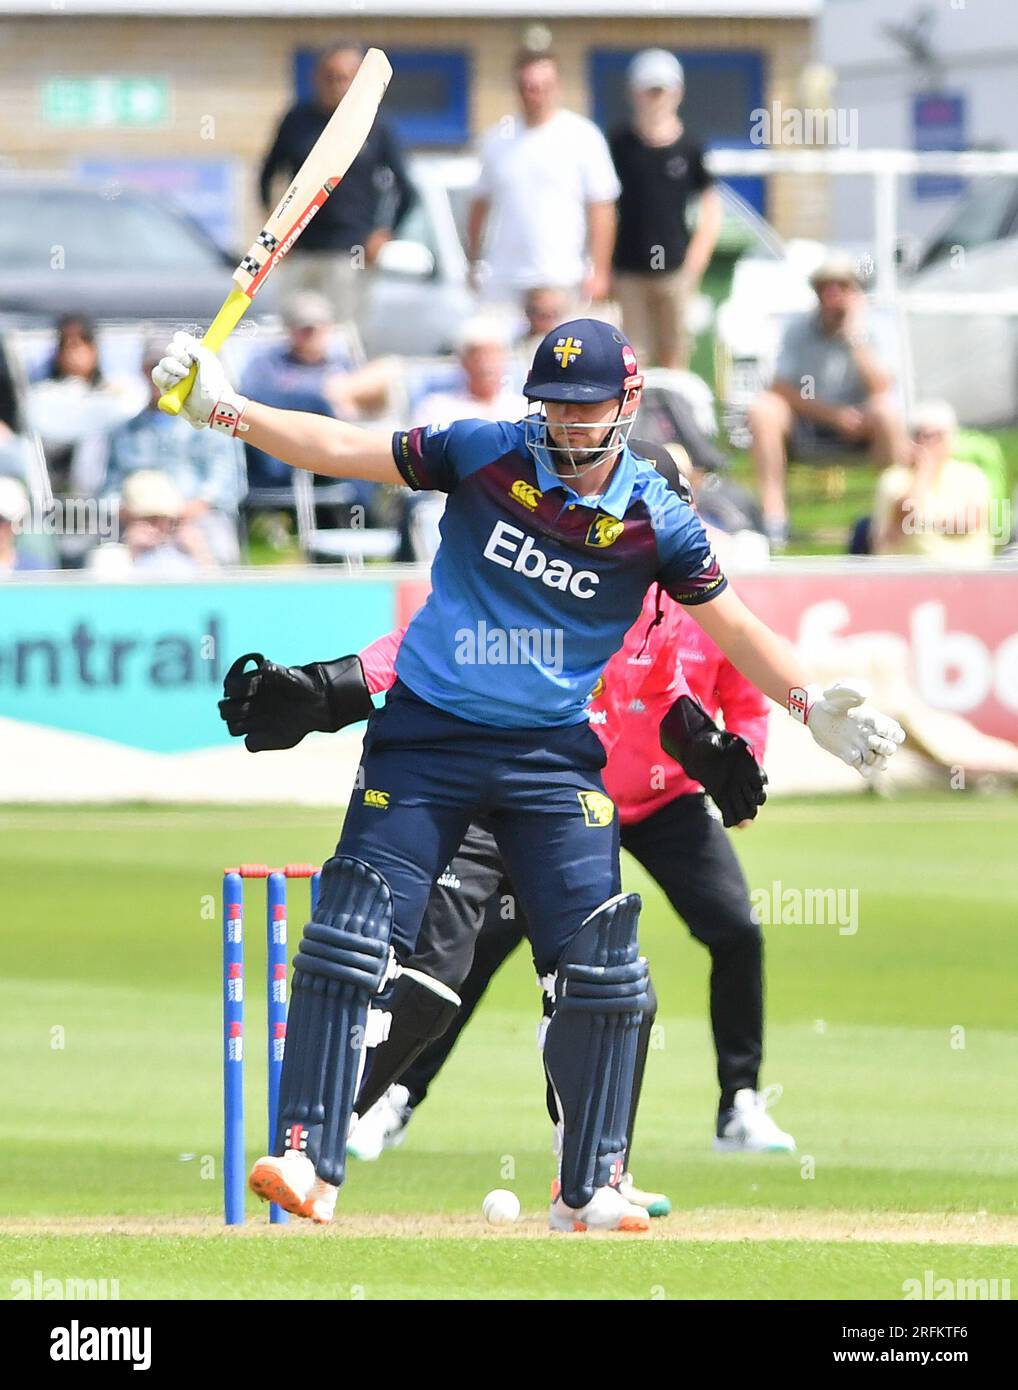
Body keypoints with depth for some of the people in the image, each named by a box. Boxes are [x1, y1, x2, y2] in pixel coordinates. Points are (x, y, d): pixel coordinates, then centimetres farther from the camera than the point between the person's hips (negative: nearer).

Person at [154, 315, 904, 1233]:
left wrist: (811, 704, -11)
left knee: (604, 972, -4)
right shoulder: (483, 455, -5)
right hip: (427, 737, -1)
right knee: (346, 943, -11)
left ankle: (590, 1192, 9)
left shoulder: (656, 522, -3)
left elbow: (733, 625, 3)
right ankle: (309, 1164, -9)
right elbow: (343, 450, -5)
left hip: (552, 755, 1)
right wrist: (223, 408, -14)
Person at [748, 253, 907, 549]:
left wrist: (855, 338, -24)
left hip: (857, 429, -1)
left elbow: (881, 388, -19)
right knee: (762, 408, -27)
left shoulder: (869, 332, -5)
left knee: (887, 411, -33)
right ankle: (773, 518, -27)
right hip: (805, 430, 1)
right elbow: (782, 389, -10)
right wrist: (831, 414, -23)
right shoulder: (800, 330, -2)